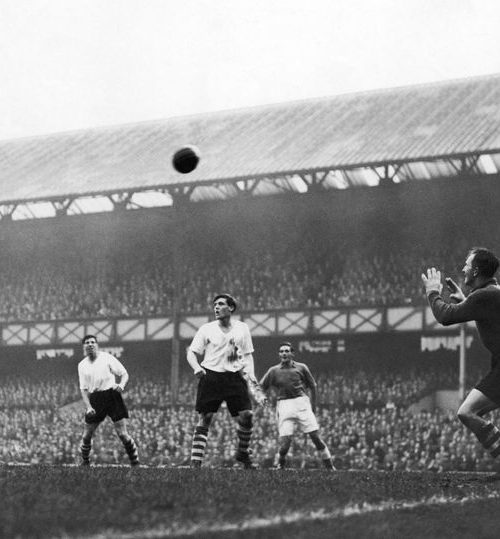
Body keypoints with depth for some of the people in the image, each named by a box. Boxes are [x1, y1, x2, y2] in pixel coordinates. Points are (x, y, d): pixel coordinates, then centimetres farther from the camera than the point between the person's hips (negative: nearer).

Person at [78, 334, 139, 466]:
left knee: (123, 434, -8)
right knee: (87, 435, 4)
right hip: (95, 399, 3)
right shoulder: (82, 365, 12)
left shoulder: (107, 358, 3)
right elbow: (83, 389, 10)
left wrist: (121, 385, -18)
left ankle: (135, 463, 3)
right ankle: (84, 462, 25)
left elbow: (124, 374, 4)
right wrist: (88, 407, -4)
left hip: (112, 395, -3)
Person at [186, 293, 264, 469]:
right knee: (205, 418, -7)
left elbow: (247, 354, 16)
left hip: (234, 377, 2)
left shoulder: (242, 328, 11)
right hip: (210, 376, -2)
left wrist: (250, 374, -1)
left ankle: (242, 453, 15)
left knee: (246, 415, -9)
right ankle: (195, 462, -5)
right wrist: (196, 367, -15)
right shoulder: (206, 329, 5)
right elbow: (192, 353, 6)